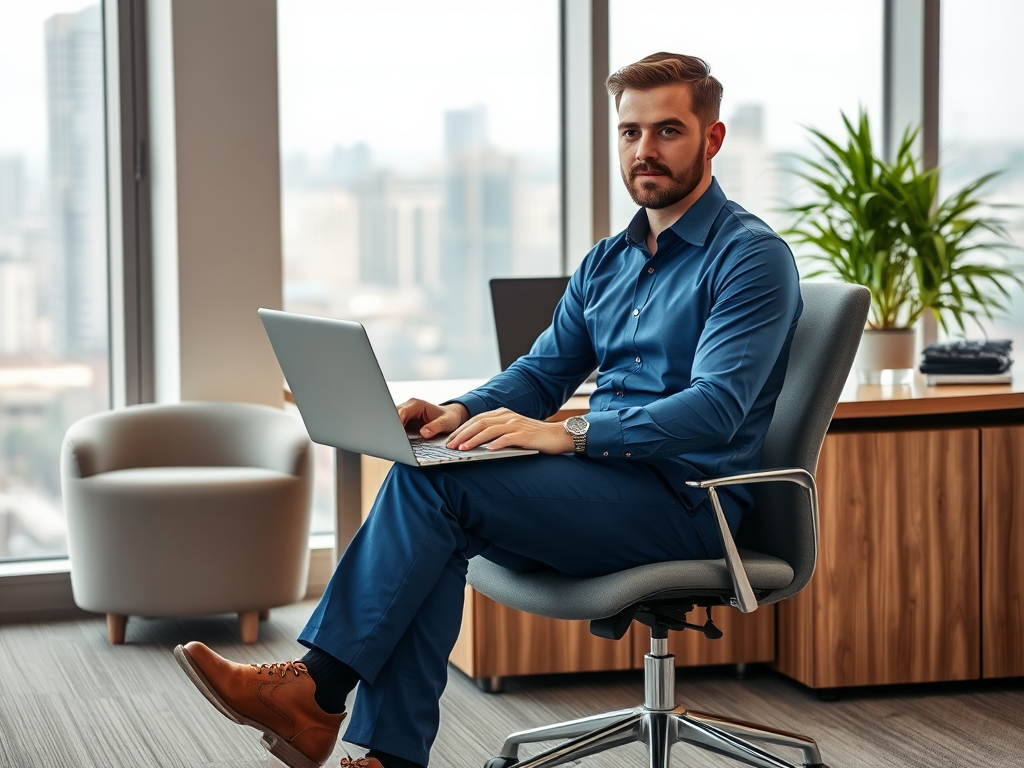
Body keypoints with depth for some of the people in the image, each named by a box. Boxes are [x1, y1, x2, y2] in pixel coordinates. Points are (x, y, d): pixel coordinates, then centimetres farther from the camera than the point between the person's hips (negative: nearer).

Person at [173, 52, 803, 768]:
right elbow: (542, 372, 21)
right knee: (433, 527, -19)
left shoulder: (751, 256, -7)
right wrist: (460, 413, -2)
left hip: (683, 500, -8)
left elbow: (715, 407, -20)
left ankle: (316, 693, -18)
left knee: (432, 479, -22)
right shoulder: (608, 262, 19)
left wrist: (568, 434, -28)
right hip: (606, 478, 8)